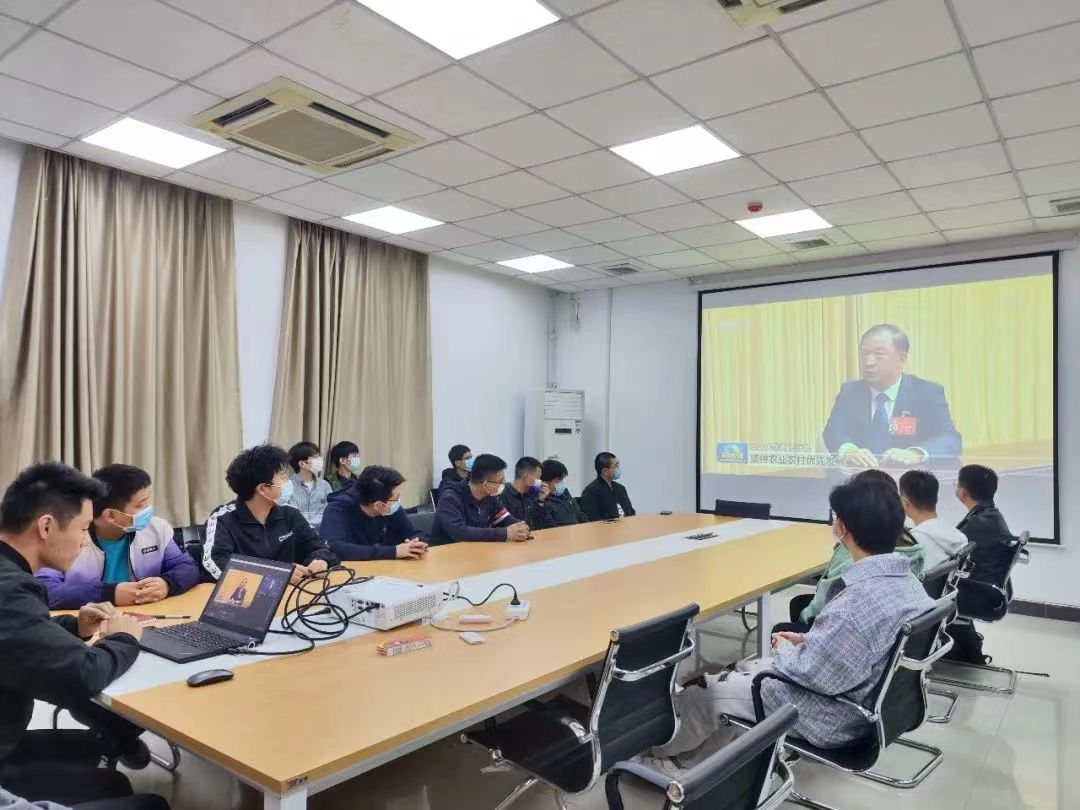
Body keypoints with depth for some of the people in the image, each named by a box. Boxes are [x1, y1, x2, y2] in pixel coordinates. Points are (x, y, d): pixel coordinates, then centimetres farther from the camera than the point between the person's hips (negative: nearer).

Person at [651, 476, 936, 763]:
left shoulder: (859, 600, -35)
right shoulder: (907, 580, -4)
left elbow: (813, 673, -27)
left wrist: (785, 649, -8)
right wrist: (806, 641, 6)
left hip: (832, 718, -9)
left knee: (710, 689, 9)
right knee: (745, 672, 26)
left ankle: (662, 747, 38)